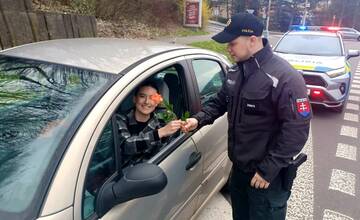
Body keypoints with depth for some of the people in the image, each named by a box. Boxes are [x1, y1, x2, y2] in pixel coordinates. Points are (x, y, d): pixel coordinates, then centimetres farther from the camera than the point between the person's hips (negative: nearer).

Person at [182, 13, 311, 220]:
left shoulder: (285, 78, -23)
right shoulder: (235, 71, 1)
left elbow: (297, 130, -23)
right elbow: (220, 102, 12)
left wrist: (268, 170, -21)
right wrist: (199, 119, -5)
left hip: (267, 175, -7)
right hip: (239, 167, 7)